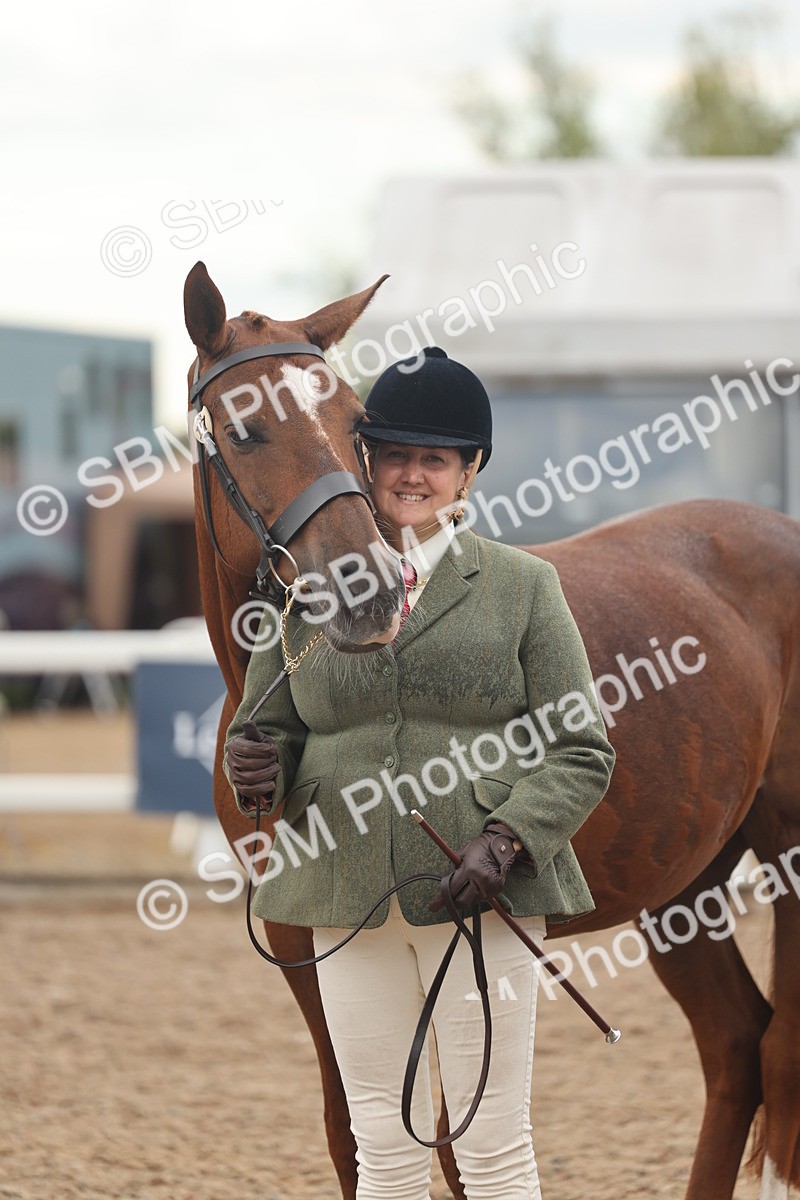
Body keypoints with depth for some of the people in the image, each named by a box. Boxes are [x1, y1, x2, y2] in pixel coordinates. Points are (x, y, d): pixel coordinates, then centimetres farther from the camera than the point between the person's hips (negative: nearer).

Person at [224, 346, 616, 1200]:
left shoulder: (522, 587, 4)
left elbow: (580, 752, 1)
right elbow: (268, 729, 14)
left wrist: (507, 839, -15)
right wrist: (255, 769, -11)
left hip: (484, 898, -2)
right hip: (345, 896, 2)